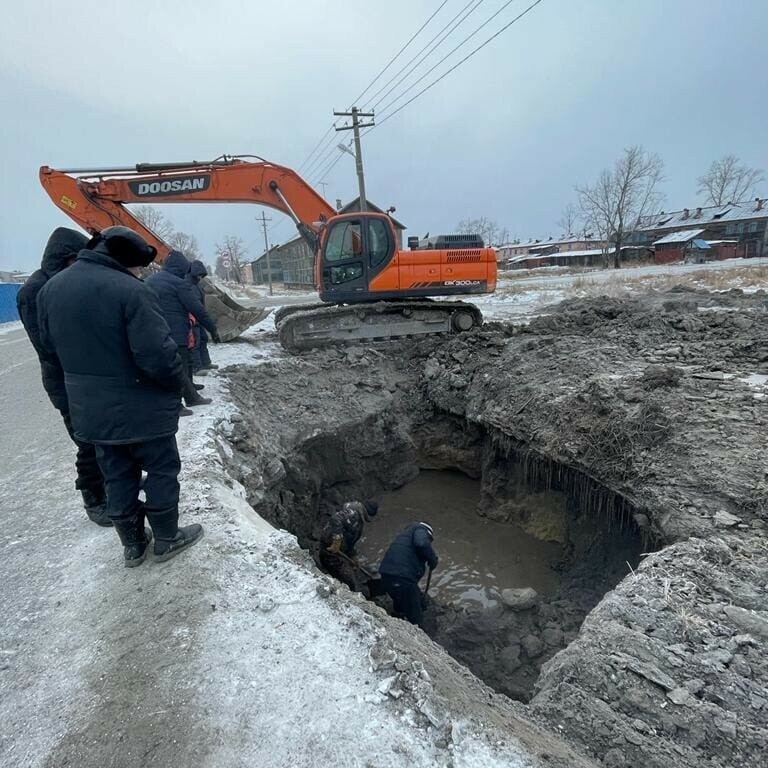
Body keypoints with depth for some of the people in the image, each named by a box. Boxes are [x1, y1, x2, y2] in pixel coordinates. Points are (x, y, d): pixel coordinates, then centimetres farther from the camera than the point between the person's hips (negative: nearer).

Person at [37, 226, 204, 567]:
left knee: (117, 475, 19)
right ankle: (167, 539, 27)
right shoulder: (130, 290, -23)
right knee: (161, 470, 13)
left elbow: (50, 344, 12)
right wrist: (177, 384, -8)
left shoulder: (51, 288, 2)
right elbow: (159, 355, -26)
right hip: (141, 408, -7)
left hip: (89, 410, 7)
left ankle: (132, 544, 34)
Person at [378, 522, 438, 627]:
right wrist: (433, 560, -2)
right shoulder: (421, 529, 6)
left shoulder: (404, 534, 30)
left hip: (386, 576, 8)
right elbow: (421, 544, -20)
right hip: (403, 579, -8)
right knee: (416, 620, 7)